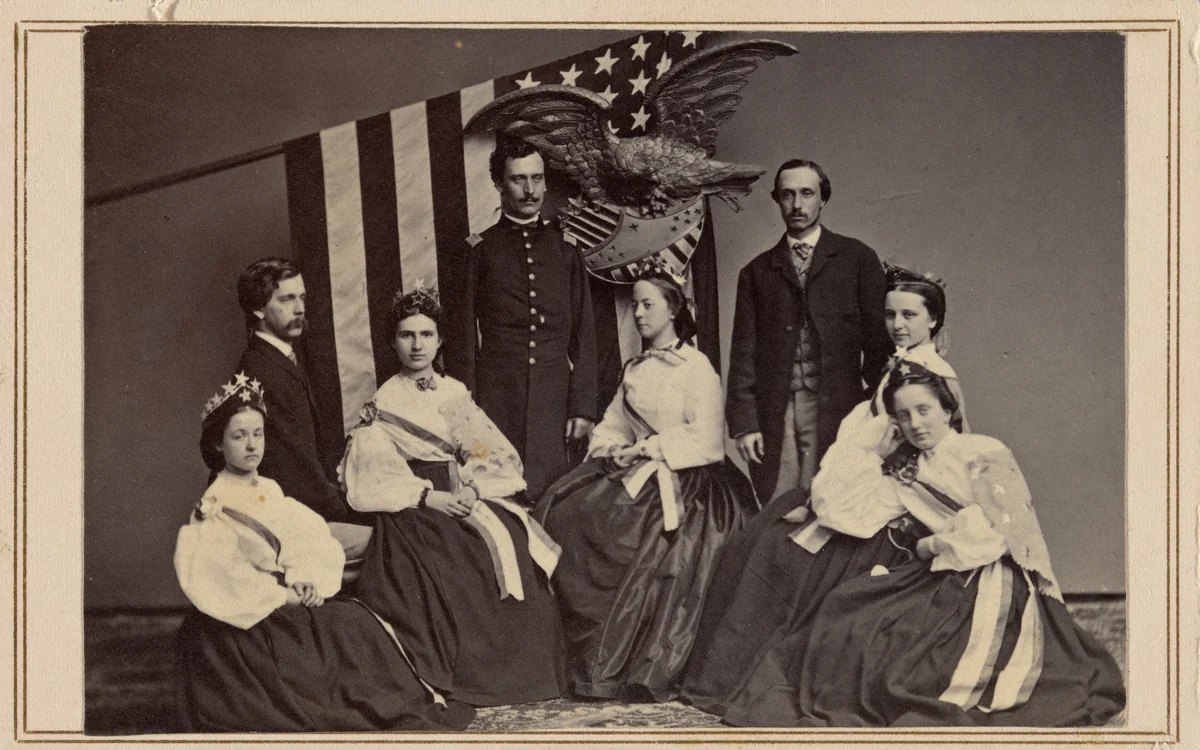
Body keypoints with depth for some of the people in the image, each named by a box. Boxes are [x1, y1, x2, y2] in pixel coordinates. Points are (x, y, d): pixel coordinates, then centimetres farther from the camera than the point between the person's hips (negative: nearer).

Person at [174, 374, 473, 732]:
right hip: (248, 617, -6)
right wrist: (281, 595, -15)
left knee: (357, 622, -14)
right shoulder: (214, 506, -6)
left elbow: (316, 542, 7)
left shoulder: (271, 493, 14)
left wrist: (312, 581, -13)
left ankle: (407, 708, -16)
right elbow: (218, 575, -15)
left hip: (292, 600, 6)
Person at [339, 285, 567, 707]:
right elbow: (371, 480, -3)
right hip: (412, 514, -3)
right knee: (451, 567, -33)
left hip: (467, 501, 3)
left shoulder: (455, 395, 17)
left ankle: (512, 672, -17)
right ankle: (463, 678, -26)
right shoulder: (381, 406, 7)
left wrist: (472, 488, -10)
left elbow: (501, 459, 11)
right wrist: (428, 497, -16)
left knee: (510, 544, -26)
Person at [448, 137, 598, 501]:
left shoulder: (565, 253, 14)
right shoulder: (480, 251, 7)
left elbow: (583, 337, 13)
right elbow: (463, 337, 5)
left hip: (553, 403, 2)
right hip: (496, 399, -2)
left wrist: (582, 407, 5)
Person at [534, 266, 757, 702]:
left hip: (682, 479, -7)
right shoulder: (634, 369, 20)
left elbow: (704, 440, -9)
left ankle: (642, 670, -20)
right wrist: (610, 448, -2)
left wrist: (645, 448, -13)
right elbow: (613, 425, 20)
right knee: (566, 511, -18)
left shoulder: (696, 367, -2)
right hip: (634, 470, 7)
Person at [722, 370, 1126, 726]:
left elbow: (996, 534, -9)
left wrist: (931, 546, 2)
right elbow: (834, 507, 8)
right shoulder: (904, 477, 16)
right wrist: (872, 448, 11)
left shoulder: (985, 455, 1)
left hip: (997, 580, -6)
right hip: (937, 581, 6)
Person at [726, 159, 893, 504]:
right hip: (773, 414, 2)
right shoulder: (757, 271, 15)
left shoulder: (857, 258, 10)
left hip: (837, 411, -1)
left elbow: (877, 339, 6)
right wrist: (743, 423, 0)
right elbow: (743, 350, 10)